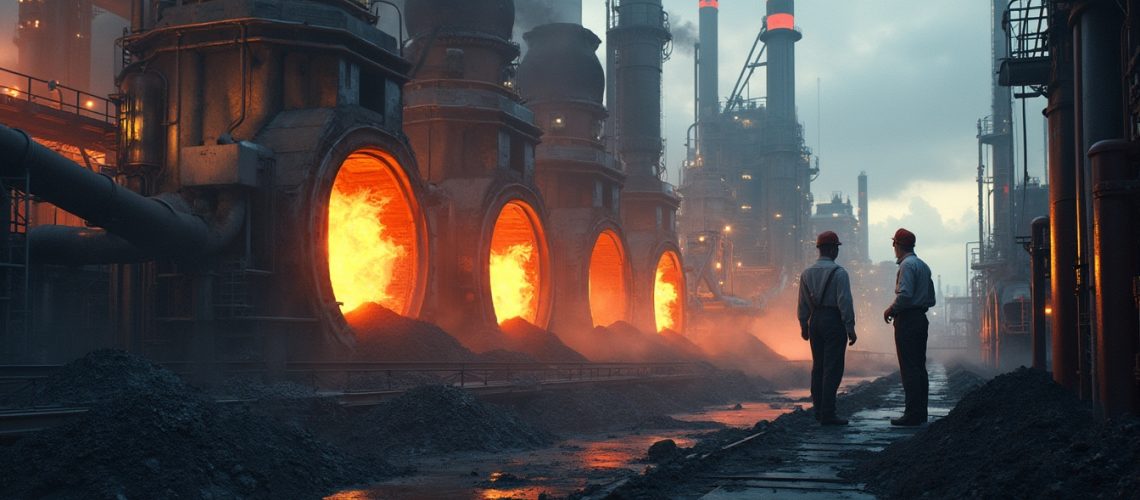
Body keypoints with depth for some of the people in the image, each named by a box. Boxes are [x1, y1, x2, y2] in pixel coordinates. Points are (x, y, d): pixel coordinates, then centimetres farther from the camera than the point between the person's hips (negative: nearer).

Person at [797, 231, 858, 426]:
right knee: (832, 369, -4)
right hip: (834, 321, -6)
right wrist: (850, 328, -10)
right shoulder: (838, 272, -11)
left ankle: (818, 410, 19)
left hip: (815, 321, 6)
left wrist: (804, 325, 21)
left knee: (818, 366, 14)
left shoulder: (806, 273, 8)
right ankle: (827, 414, -6)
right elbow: (845, 302, -14)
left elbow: (803, 303, 12)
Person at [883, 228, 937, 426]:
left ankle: (912, 414, -12)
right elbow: (931, 299, 20)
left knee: (909, 368, -10)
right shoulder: (923, 265, 18)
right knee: (919, 367, 11)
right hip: (921, 318, 10)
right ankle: (921, 412, 13)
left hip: (907, 320, -10)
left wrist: (891, 309, -7)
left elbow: (905, 294, -22)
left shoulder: (907, 265, -11)